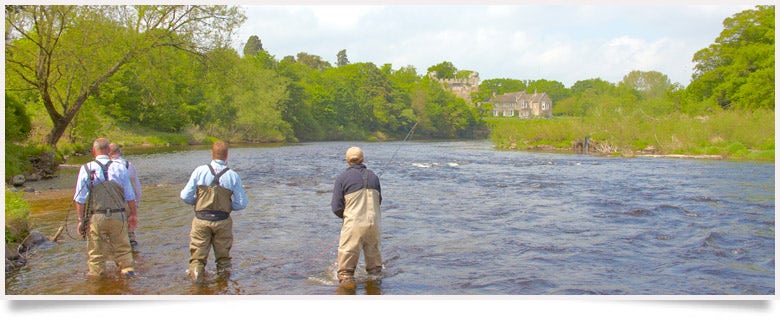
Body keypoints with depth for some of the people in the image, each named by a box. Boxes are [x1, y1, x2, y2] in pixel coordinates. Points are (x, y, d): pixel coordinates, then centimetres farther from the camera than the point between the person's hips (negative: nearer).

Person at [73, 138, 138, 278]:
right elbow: (130, 196, 3)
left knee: (96, 250, 11)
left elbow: (80, 199, -3)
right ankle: (127, 268, 13)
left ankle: (97, 273, 18)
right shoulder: (120, 168, 0)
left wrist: (81, 219, 3)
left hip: (96, 217, -1)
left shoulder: (87, 169, -3)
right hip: (118, 216, 1)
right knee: (122, 247, 15)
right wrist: (133, 213, 14)